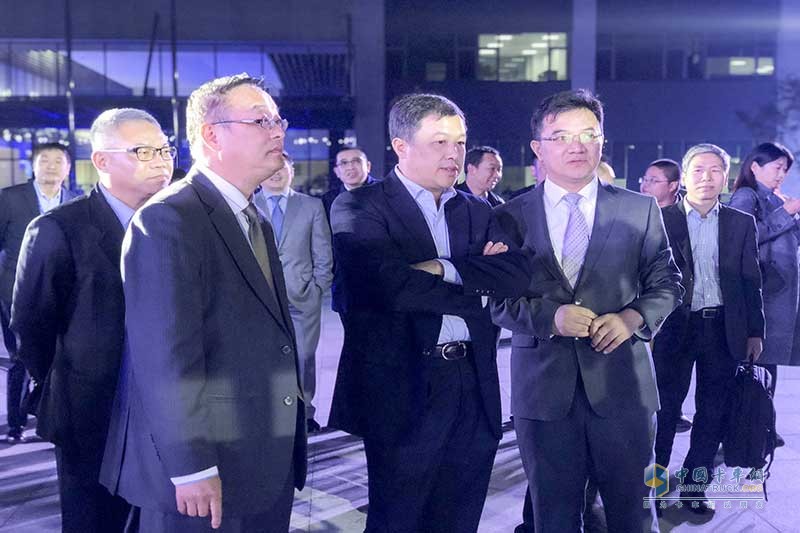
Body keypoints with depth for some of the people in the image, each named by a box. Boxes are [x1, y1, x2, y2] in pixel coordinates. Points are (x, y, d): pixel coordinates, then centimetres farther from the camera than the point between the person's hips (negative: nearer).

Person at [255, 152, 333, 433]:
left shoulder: (312, 206, 10)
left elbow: (323, 255, 9)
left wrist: (317, 288, 1)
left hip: (303, 297, 1)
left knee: (304, 358, 3)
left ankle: (305, 412, 15)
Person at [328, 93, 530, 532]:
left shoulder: (477, 212, 14)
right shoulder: (358, 208, -5)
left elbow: (518, 272, -2)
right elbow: (388, 285, -20)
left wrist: (445, 268, -15)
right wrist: (477, 280, -8)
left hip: (473, 388, 5)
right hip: (404, 389, -5)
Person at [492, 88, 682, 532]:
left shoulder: (640, 210, 5)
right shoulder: (510, 217, 3)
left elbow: (665, 283, 8)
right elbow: (497, 300, 1)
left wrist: (633, 317, -12)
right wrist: (549, 316, -18)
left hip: (621, 384, 0)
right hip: (543, 390, 0)